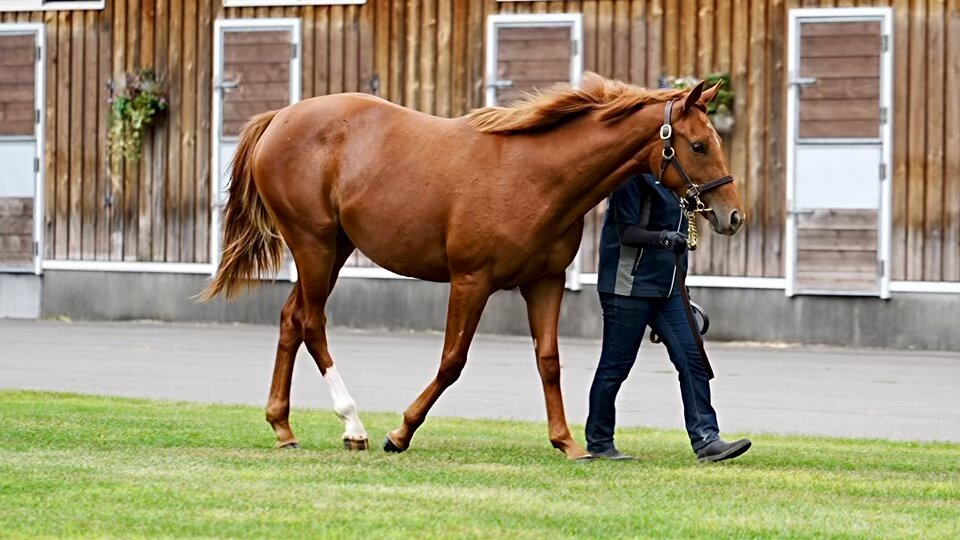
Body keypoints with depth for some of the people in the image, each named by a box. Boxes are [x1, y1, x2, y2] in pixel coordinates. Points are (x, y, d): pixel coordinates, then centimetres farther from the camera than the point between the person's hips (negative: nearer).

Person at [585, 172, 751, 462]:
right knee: (616, 365, 2)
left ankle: (706, 440, -6)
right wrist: (663, 238, -36)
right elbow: (626, 232, -19)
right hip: (630, 284, -8)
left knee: (692, 357, -3)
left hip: (668, 286, 8)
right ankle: (598, 443, 14)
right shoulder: (634, 175, -13)